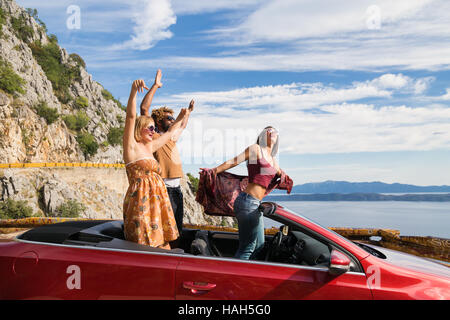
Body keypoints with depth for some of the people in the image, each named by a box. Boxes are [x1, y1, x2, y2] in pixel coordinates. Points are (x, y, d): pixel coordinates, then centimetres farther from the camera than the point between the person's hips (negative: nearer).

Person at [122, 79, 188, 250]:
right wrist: (134, 91, -27)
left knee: (159, 244, 9)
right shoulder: (131, 145, -2)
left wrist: (180, 118, 43)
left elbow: (169, 133, 35)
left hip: (156, 200, 8)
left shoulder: (149, 147, 19)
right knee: (143, 246, -7)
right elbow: (131, 116, -16)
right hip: (140, 200, -8)